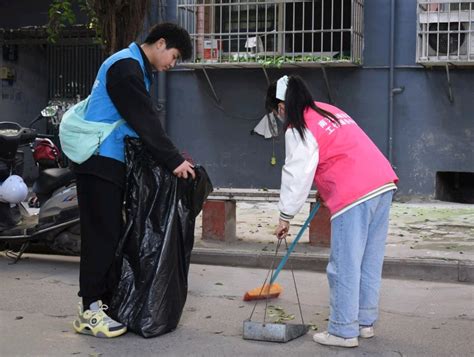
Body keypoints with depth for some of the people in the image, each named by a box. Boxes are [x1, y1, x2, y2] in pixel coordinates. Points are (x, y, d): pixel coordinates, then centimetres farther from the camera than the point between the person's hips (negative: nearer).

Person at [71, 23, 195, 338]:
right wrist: (174, 160, -18)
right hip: (100, 161, -10)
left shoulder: (137, 69, 18)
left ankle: (107, 301, 15)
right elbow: (146, 121, -20)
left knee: (112, 233, 10)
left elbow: (144, 120, 18)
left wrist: (172, 158, 11)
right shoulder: (126, 67, -14)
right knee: (102, 234, -8)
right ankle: (89, 311, -4)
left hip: (113, 162, 10)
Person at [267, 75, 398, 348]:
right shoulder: (330, 111, 23)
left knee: (345, 267, -1)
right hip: (383, 184, 9)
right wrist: (326, 189, 27)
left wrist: (285, 217, 2)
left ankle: (344, 332, 5)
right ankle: (365, 322, 23)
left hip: (354, 196, -9)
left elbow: (297, 176, -5)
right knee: (370, 263, 14)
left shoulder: (299, 129, -3)